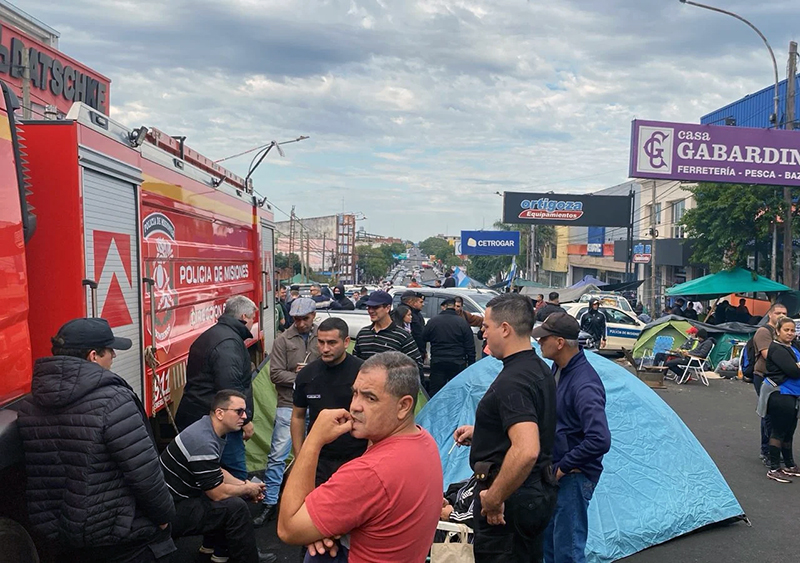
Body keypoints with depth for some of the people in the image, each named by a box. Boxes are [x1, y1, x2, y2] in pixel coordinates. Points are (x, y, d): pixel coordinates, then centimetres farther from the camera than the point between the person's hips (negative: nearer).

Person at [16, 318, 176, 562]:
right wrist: (165, 514, -5)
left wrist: (51, 525, 18)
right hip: (124, 540, -6)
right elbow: (144, 472, -21)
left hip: (60, 541, 6)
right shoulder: (112, 399, -21)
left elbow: (35, 477, 7)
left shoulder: (28, 406, 0)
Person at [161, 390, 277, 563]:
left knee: (236, 493, 12)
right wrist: (248, 489, -5)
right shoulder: (204, 442, -28)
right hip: (170, 512, -10)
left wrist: (244, 484, 5)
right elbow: (218, 494, -22)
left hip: (179, 498, 10)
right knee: (235, 506, -18)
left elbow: (217, 472, 17)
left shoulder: (208, 429, 3)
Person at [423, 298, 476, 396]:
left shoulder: (432, 321, -1)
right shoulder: (462, 323, -3)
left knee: (434, 392, 7)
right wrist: (471, 364, 3)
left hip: (437, 362, 1)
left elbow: (424, 339, 9)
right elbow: (470, 347, -2)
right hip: (457, 363, -1)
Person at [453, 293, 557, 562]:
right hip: (539, 490, 10)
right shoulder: (540, 370, 7)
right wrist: (479, 433, 19)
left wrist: (493, 498, -25)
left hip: (511, 496, -10)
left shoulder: (512, 381, -25)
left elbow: (526, 450, -36)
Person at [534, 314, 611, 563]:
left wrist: (563, 467, -22)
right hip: (554, 472, 9)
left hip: (574, 477, -9)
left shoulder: (584, 383, -27)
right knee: (548, 542, 21)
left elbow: (600, 440, -34)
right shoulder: (558, 370, 3)